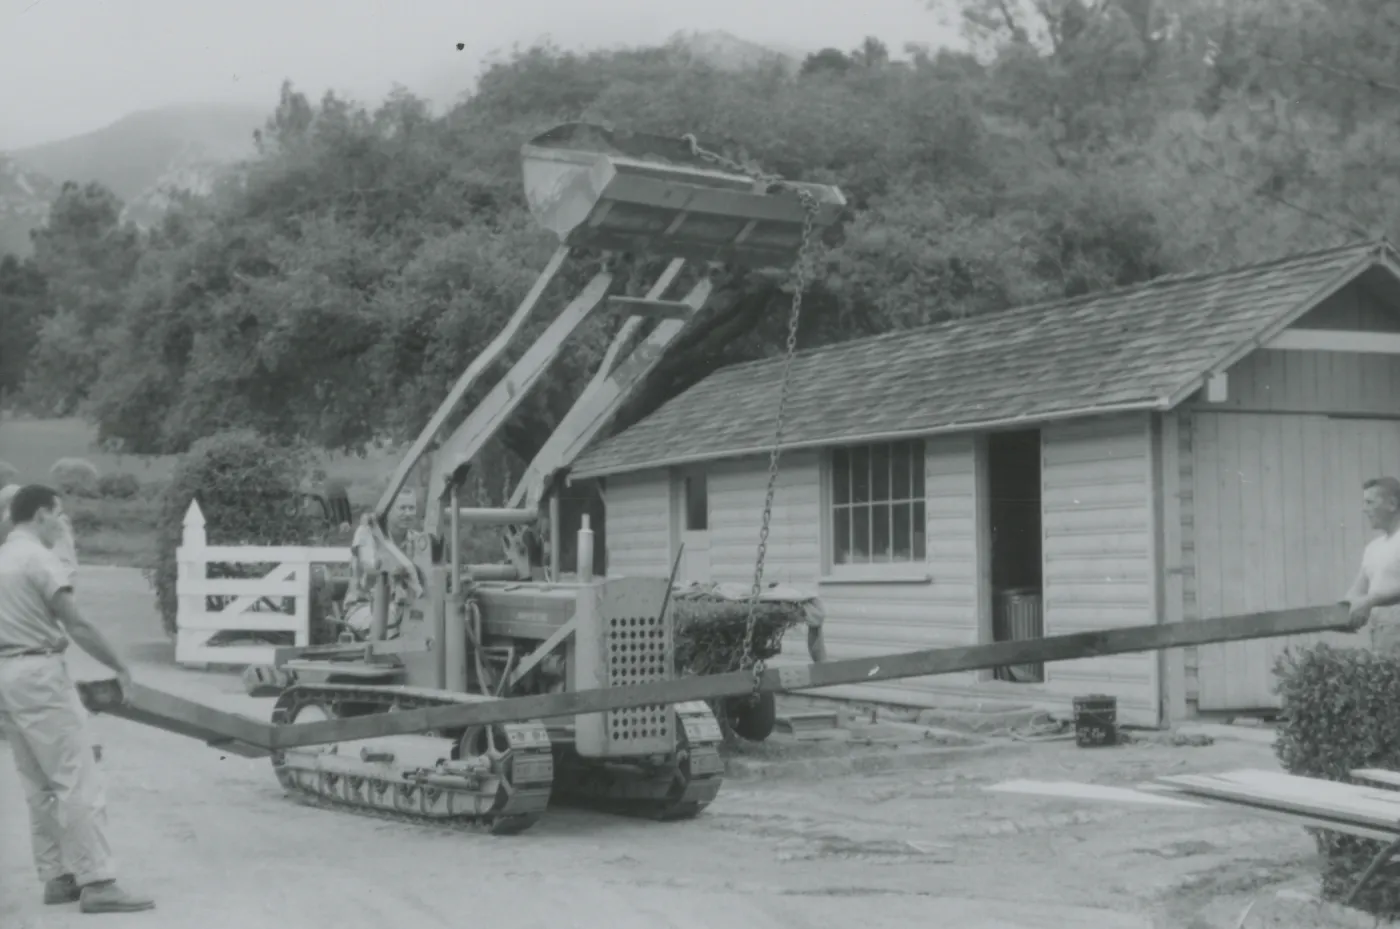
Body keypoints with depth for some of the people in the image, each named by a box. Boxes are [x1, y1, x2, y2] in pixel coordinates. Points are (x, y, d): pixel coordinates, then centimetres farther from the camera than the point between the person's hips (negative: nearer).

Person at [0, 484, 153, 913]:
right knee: (78, 781, -7)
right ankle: (96, 882, -9)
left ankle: (56, 876, 17)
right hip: (38, 674, -9)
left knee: (39, 786, 14)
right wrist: (119, 665, -7)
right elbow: (77, 625, -15)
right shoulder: (40, 559, -11)